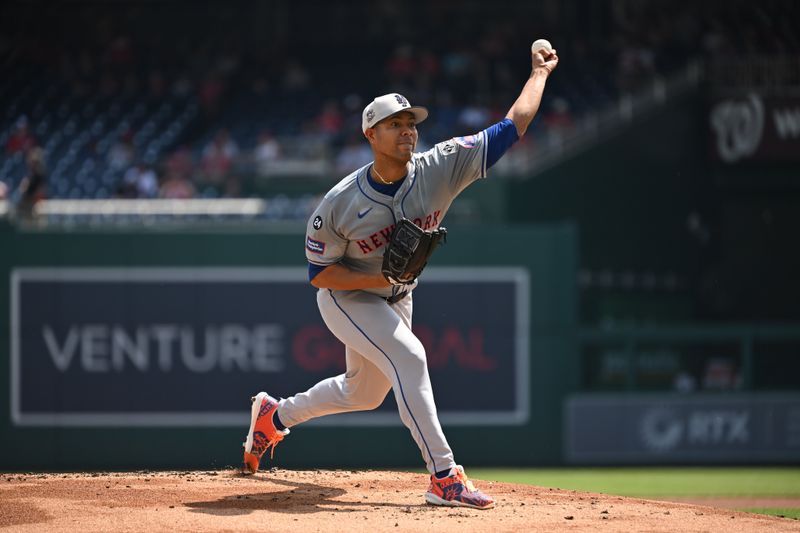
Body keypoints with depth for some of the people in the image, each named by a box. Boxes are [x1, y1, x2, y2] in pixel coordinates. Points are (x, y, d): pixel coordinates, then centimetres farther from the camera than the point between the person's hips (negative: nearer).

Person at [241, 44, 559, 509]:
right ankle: (444, 478, -27)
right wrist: (382, 278, -30)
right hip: (346, 298, -6)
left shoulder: (440, 169, -21)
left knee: (364, 393, 20)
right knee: (409, 356, -27)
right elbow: (319, 273, -17)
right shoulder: (340, 204, -26)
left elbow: (514, 125, -19)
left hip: (396, 300, 6)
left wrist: (540, 73, -13)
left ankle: (275, 415, 44)